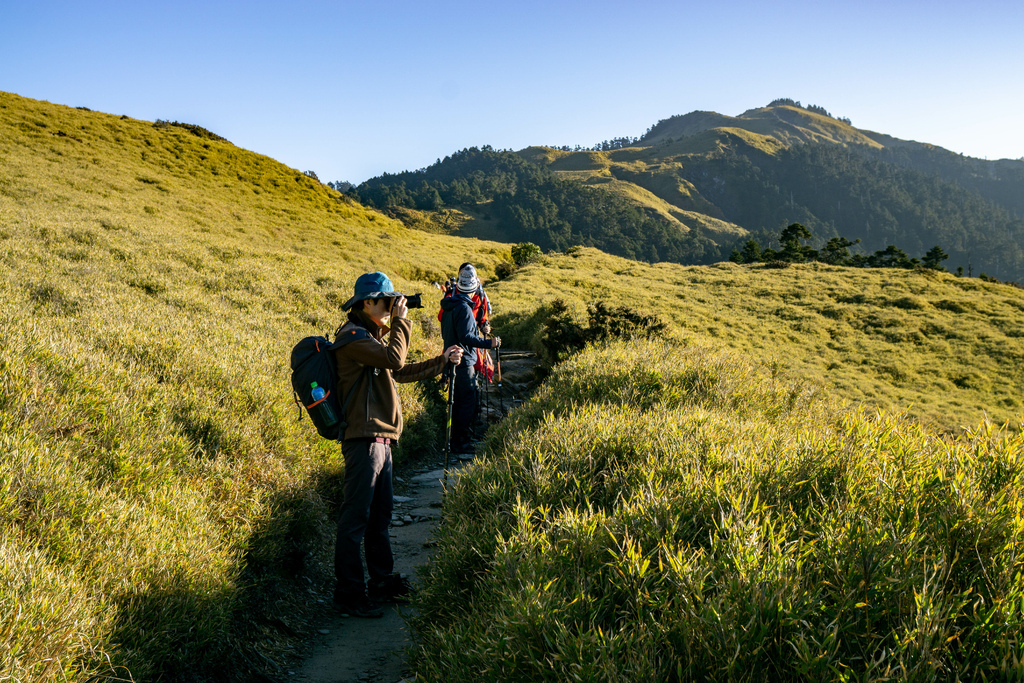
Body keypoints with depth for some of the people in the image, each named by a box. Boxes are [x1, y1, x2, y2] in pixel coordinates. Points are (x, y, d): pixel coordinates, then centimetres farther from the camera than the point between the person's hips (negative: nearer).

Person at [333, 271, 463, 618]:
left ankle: (382, 581, 28)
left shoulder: (371, 336, 20)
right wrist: (401, 321, -11)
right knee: (356, 517, -5)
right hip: (364, 438, -10)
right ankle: (349, 593, 2)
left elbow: (400, 372, 28)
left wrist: (441, 361, 26)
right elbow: (394, 359, -22)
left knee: (380, 515, 17)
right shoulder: (352, 335, -11)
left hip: (380, 439, 10)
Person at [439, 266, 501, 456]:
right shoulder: (464, 308, -18)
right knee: (468, 401, -4)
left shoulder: (449, 306, 11)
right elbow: (466, 337, -24)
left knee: (458, 401, 16)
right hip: (464, 361, -10)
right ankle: (462, 442, -2)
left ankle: (455, 440, 23)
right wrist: (489, 343, -23)